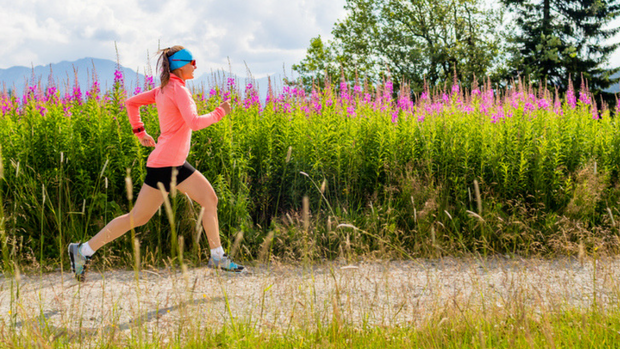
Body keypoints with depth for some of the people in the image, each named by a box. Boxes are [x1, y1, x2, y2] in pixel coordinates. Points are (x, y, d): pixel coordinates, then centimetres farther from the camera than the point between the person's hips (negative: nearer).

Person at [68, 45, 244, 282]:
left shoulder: (163, 89, 12)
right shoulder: (178, 90, -14)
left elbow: (131, 102, 19)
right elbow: (194, 123, -26)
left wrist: (140, 132, 22)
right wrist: (219, 113, -12)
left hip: (175, 164, 10)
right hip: (165, 164, -10)